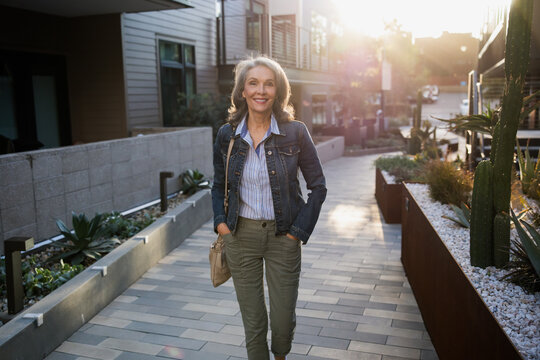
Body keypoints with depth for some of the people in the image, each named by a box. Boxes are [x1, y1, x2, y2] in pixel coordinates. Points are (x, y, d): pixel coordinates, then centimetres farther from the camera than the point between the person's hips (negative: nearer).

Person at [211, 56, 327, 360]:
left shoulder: (295, 132, -8)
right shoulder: (227, 135, -1)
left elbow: (318, 186, -2)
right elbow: (218, 186, 12)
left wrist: (299, 230, -7)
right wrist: (220, 222, -2)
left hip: (283, 236, -1)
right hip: (241, 235, 1)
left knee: (284, 318, 10)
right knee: (253, 321, 9)